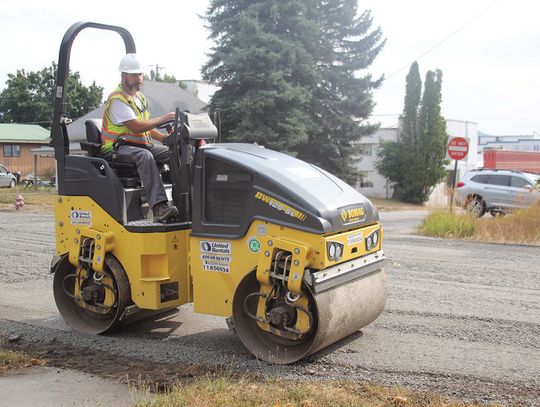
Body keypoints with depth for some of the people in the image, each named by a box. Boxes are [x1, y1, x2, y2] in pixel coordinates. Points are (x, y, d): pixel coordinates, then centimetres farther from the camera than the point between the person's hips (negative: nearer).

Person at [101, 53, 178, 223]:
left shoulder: (140, 97, 19)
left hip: (142, 145, 9)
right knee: (145, 156, -39)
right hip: (119, 147, -9)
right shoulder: (117, 99, -11)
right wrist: (163, 119, -19)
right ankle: (159, 207, -51)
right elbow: (136, 127, -21)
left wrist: (164, 137, 6)